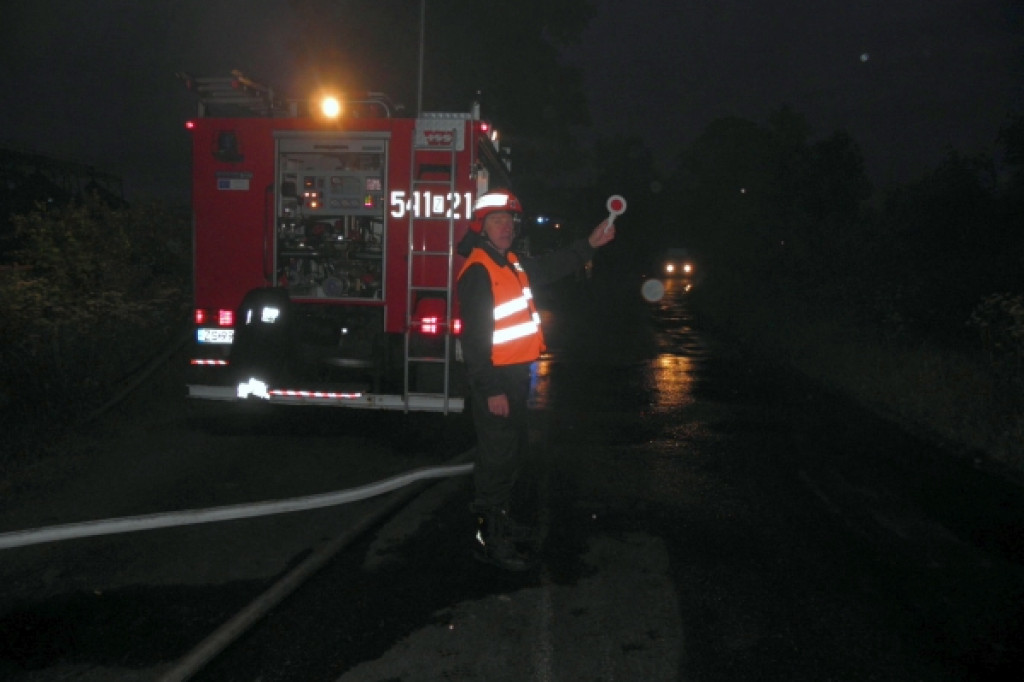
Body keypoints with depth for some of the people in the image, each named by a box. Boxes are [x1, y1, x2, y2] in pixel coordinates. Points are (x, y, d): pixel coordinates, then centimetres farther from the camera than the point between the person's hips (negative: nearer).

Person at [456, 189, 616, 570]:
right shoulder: (477, 271, -18)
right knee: (497, 457, -5)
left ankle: (500, 519, 36)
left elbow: (549, 269, 29)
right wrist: (491, 390, -24)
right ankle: (489, 539, 5)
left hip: (516, 375, 10)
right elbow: (474, 337, -23)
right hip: (495, 379, -10)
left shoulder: (512, 265, 11)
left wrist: (589, 245, 21)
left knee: (512, 450, 20)